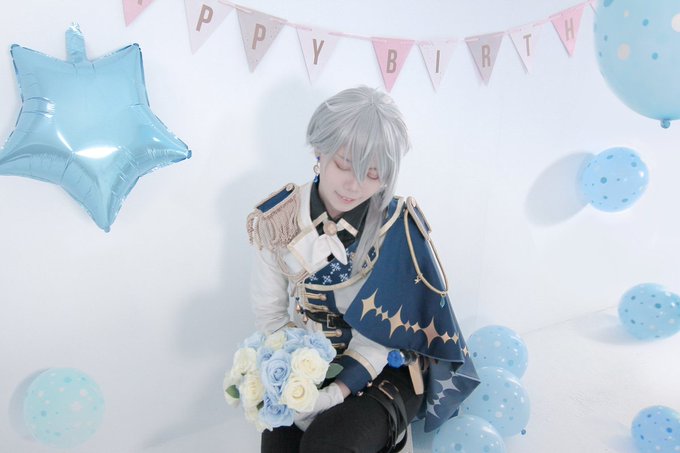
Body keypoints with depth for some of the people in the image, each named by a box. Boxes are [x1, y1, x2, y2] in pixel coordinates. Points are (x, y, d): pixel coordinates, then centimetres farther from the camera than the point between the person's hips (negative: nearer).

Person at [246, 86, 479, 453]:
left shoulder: (398, 227, -19)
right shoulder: (278, 220, -11)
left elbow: (380, 331, -16)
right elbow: (269, 313, -4)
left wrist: (336, 392, -25)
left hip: (387, 370, -2)